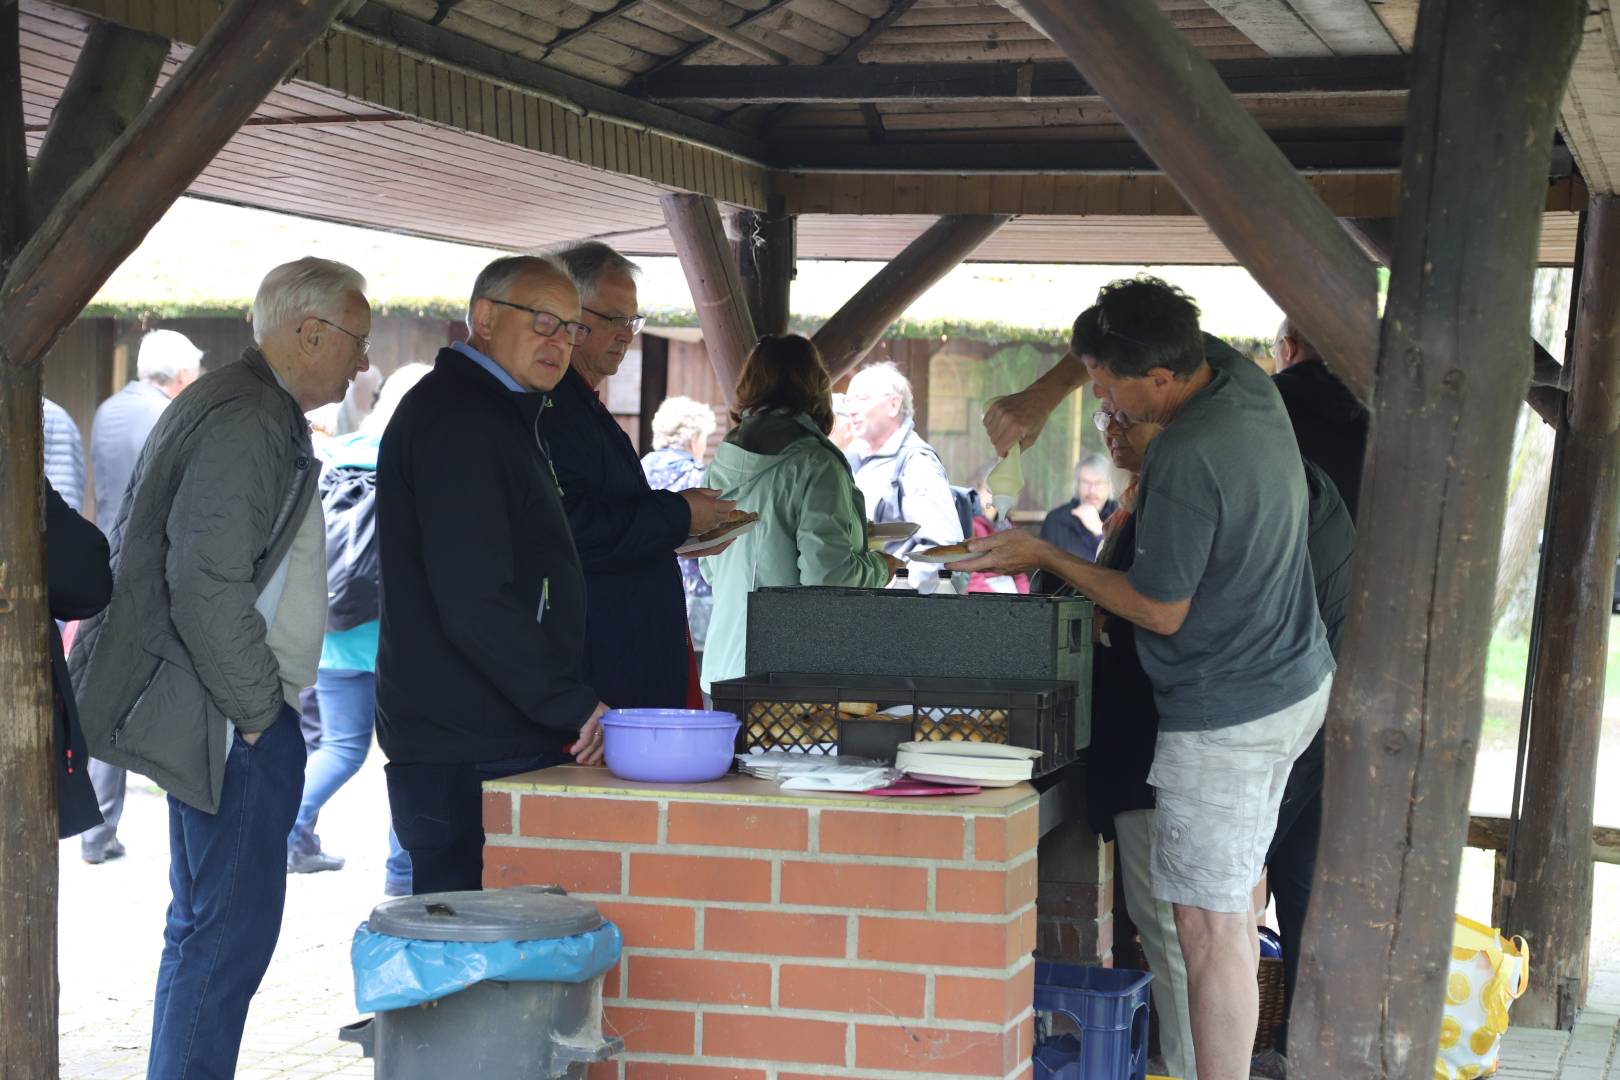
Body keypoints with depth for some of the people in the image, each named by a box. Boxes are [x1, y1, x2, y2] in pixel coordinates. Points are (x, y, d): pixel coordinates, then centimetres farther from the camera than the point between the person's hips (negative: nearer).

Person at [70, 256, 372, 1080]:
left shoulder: (254, 412, 17)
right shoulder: (246, 420, -16)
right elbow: (208, 586, -24)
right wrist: (260, 709, -16)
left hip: (234, 715, 11)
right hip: (235, 726, -11)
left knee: (204, 927, 16)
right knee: (232, 928, -8)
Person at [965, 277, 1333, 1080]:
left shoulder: (1185, 460, -27)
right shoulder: (1242, 377, 0)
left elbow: (1160, 611, -17)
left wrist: (1045, 557, -8)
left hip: (1226, 718, -10)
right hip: (1295, 683, 10)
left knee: (1209, 926, -5)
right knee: (1229, 906, 19)